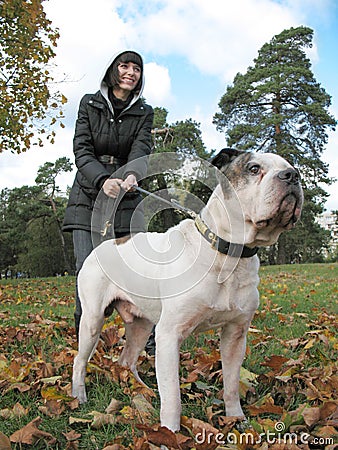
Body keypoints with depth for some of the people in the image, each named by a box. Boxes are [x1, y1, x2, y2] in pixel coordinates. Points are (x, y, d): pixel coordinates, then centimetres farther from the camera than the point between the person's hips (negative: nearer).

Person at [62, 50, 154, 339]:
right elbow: (82, 150, -2)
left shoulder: (144, 113, 11)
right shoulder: (89, 104, 8)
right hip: (87, 196, 0)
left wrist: (132, 175, -30)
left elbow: (141, 150, -6)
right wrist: (103, 179, -21)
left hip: (127, 198, 1)